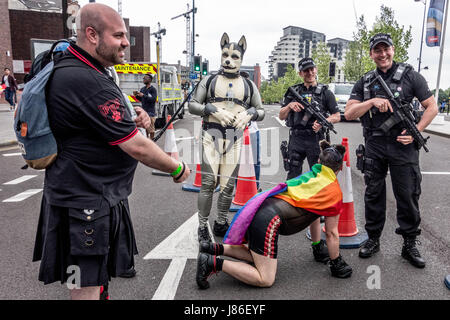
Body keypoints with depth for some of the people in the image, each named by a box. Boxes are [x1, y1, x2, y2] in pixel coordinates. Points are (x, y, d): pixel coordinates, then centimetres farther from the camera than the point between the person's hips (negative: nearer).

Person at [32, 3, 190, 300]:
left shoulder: (65, 67, 8)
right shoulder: (88, 82, -26)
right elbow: (136, 147, -24)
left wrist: (132, 119, 3)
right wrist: (177, 169, -9)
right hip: (87, 203, -10)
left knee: (96, 275, 26)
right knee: (87, 286, 5)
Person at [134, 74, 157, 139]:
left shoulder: (153, 89, -5)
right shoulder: (142, 89, 15)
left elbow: (153, 99, -17)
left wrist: (143, 95, -19)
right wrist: (137, 95, 4)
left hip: (150, 112, -6)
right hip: (143, 111, 6)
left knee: (151, 129, -5)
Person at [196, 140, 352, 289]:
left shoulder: (309, 175, 26)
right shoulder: (335, 192, 5)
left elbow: (312, 212, 36)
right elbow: (332, 233, 10)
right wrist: (336, 262, 24)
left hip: (259, 208, 9)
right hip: (270, 220, -8)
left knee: (260, 255, 28)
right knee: (266, 279, -1)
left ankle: (215, 248, 13)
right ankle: (213, 263, -11)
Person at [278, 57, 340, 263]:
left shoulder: (325, 93, 5)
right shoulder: (293, 92, 12)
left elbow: (337, 116, 6)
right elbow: (281, 116, 12)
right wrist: (290, 106, -8)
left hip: (316, 140, -2)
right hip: (296, 139, 2)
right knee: (293, 180, 5)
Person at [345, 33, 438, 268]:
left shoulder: (410, 76, 3)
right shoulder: (364, 82, 9)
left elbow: (432, 107, 3)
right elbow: (349, 114, 0)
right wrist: (372, 101, -15)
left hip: (403, 145, -2)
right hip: (374, 146, 2)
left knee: (407, 196, 4)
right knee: (373, 195, 9)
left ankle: (410, 245, 18)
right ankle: (373, 240, 23)